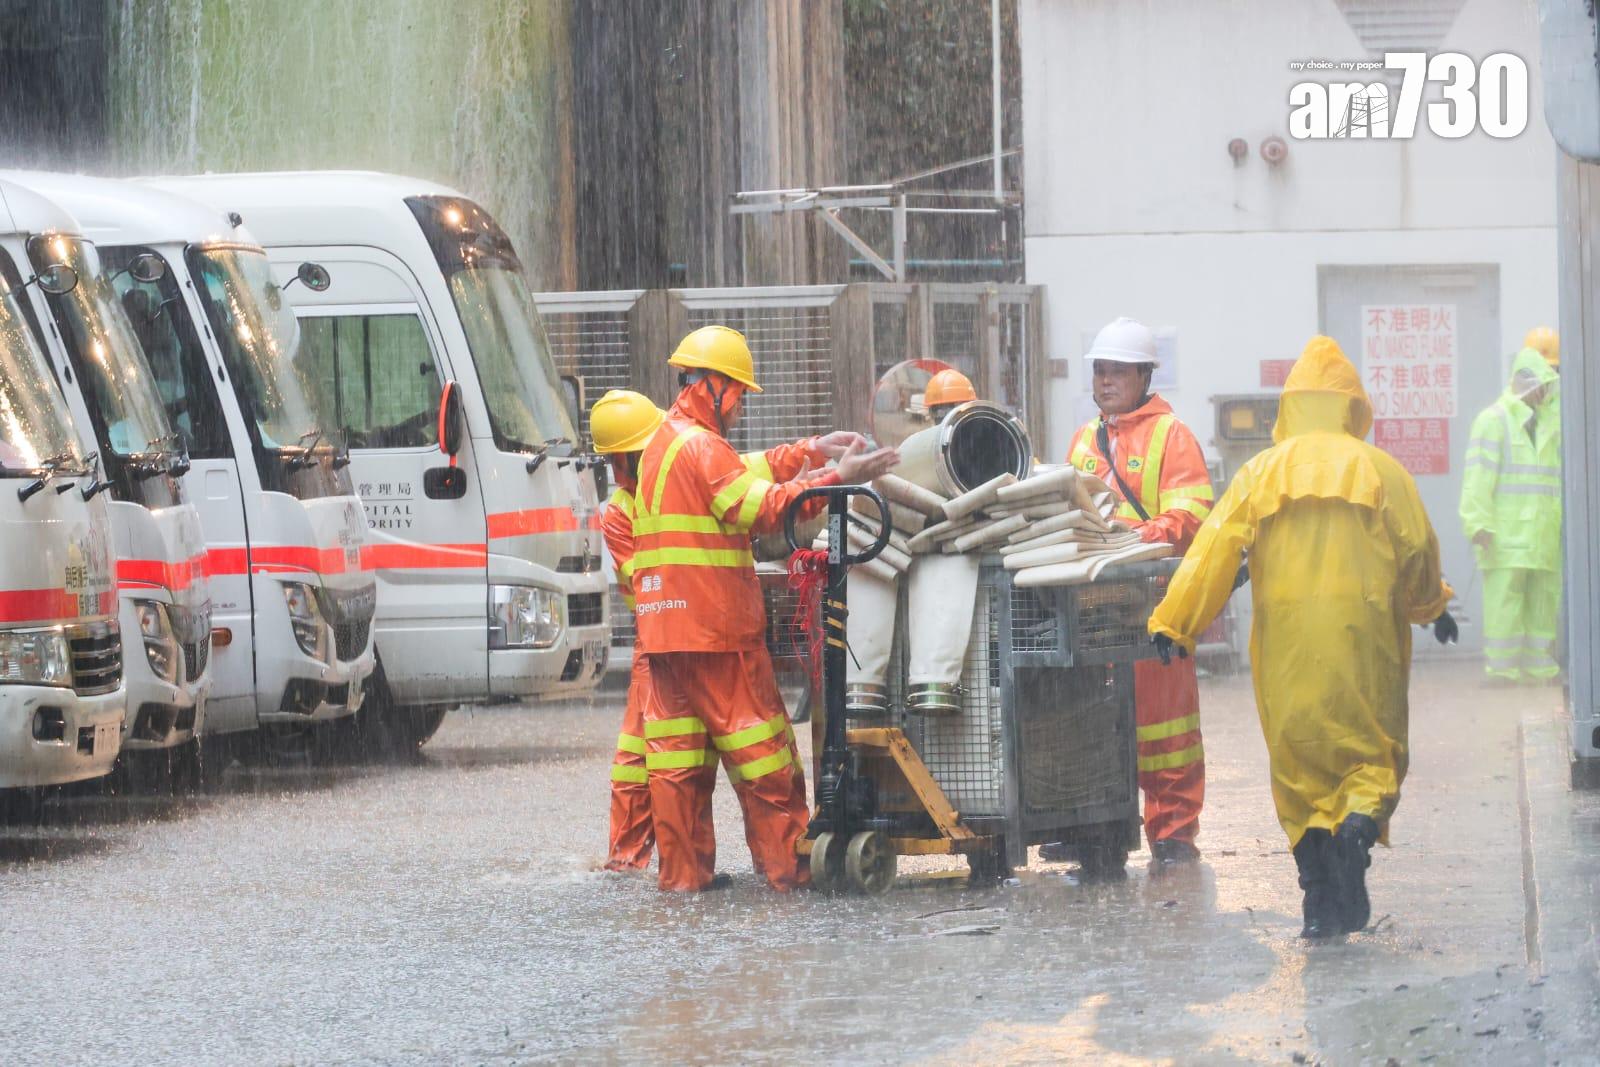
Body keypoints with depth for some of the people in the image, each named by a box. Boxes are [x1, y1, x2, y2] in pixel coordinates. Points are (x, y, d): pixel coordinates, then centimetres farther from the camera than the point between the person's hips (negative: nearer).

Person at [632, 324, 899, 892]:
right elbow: (764, 507, -22)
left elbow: (742, 477, 26)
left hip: (666, 627, 9)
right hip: (715, 628, -9)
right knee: (761, 754, -4)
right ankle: (787, 864, -2)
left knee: (678, 753, 8)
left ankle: (683, 868, 7)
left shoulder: (663, 444, 19)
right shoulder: (700, 447, -13)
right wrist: (838, 478, -24)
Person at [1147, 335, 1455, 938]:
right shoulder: (1381, 472, 3)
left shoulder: (1260, 473, 4)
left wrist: (1174, 622, -1)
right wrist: (1431, 609, 26)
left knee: (1298, 759, 8)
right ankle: (1358, 823, -24)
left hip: (1285, 641, 1)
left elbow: (1214, 550, -3)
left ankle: (1319, 901, 1)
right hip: (1361, 636, -1)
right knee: (1372, 750, 8)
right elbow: (1418, 551, 7)